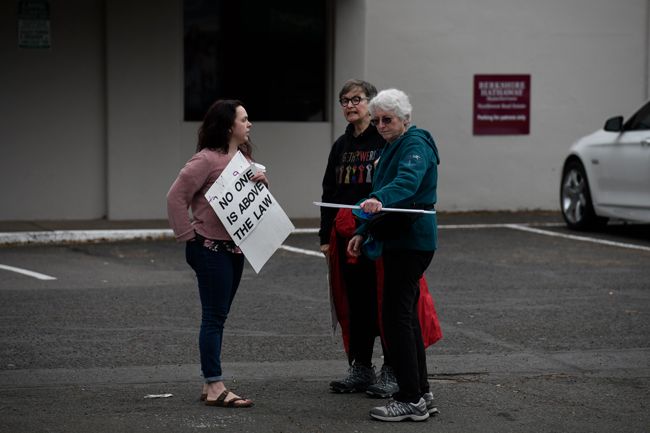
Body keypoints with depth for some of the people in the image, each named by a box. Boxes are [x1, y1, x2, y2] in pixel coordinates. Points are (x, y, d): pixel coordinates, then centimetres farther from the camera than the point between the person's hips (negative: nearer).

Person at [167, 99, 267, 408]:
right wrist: (187, 234, -13)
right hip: (210, 248, -9)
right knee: (214, 316, -7)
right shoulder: (207, 159, -15)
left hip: (235, 247, 9)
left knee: (218, 316, 12)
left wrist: (261, 181, -3)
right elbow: (176, 196, -17)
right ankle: (215, 388, -6)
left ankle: (210, 384, 17)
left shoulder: (244, 157, 12)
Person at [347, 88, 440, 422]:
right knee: (406, 315, 13)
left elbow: (408, 181, -33)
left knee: (396, 315, -11)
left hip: (412, 240, -11)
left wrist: (379, 199, -50)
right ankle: (421, 394, 19)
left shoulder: (416, 144, -13)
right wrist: (364, 232, 23)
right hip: (398, 240, 11)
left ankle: (411, 400, -9)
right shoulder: (393, 146, 19)